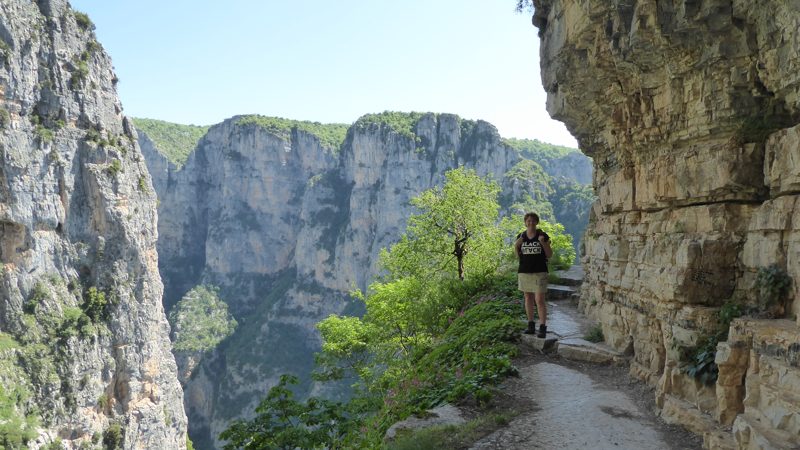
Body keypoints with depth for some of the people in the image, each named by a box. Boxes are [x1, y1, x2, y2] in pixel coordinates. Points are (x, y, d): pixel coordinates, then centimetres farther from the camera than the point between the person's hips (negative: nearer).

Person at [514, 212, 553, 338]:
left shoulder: (543, 236, -3)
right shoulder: (521, 237, 5)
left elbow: (550, 255, -2)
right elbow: (517, 255, 9)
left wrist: (543, 243, -18)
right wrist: (516, 246, -10)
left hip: (539, 272, -4)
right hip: (524, 271, 4)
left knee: (539, 300, -9)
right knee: (528, 298, 10)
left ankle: (543, 327, -6)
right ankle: (531, 325, 18)